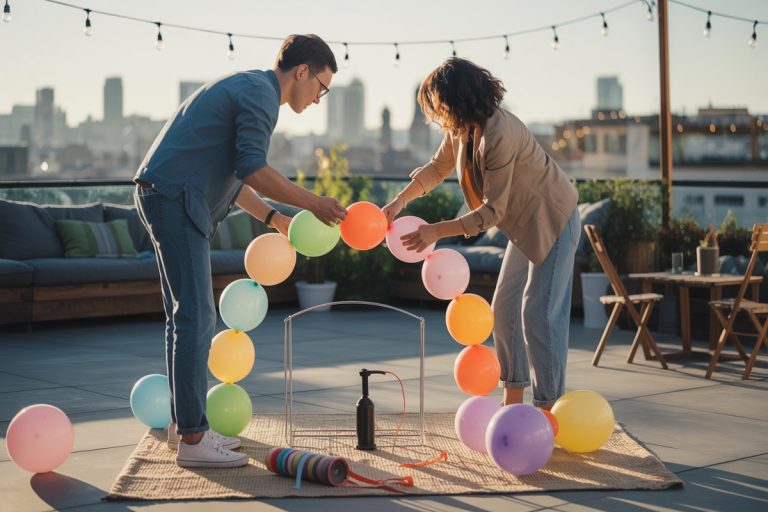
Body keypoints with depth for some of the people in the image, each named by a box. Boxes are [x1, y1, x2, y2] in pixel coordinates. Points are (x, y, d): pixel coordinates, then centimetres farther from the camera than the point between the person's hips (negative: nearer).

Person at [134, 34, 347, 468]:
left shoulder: (248, 88, 23)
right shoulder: (260, 94, -9)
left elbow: (232, 175, 26)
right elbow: (253, 170, -19)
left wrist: (275, 218, 25)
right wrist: (314, 203, -12)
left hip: (169, 198, 11)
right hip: (176, 199, -11)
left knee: (189, 317, 14)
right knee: (195, 318, -10)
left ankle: (184, 422, 21)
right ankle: (192, 439, -8)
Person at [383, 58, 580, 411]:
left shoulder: (498, 135, -32)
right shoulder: (460, 128, -4)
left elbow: (492, 211, -30)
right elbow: (437, 168, 12)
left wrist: (437, 231, -30)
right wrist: (401, 200, -3)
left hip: (554, 223, -10)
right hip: (526, 226, 10)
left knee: (539, 313, -12)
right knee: (504, 308, 11)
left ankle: (548, 407, -8)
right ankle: (512, 398, 19)